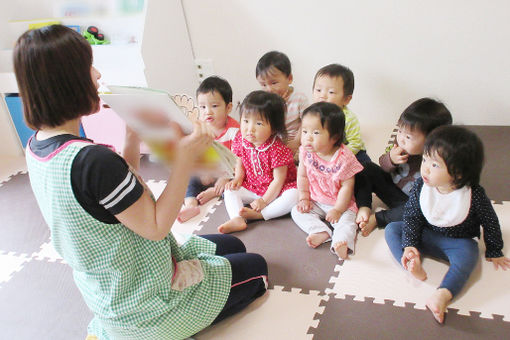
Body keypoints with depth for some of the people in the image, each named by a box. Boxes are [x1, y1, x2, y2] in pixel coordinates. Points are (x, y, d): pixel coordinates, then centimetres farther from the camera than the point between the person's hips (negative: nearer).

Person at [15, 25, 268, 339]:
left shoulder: (37, 146, -4)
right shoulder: (92, 160, -35)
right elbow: (155, 227, -25)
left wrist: (134, 139, 1)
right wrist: (185, 157, -25)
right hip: (143, 303, -8)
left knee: (234, 246, 24)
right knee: (256, 267, 13)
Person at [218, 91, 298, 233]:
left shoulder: (277, 149, -25)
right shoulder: (241, 141, -9)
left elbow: (278, 180, -22)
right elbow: (240, 163, 7)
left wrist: (264, 201, -24)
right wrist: (237, 178, -12)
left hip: (274, 190, -5)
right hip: (251, 188, 5)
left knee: (293, 195, -31)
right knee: (230, 190, -12)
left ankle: (258, 214, -31)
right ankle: (237, 219, -33)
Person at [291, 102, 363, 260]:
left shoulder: (344, 158, -25)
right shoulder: (306, 152, -11)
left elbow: (346, 187, -18)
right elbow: (303, 176, 3)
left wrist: (337, 210, -17)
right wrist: (304, 198, -1)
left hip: (340, 204, -5)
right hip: (315, 202, 5)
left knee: (347, 222, -26)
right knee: (297, 211, -10)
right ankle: (321, 231, -25)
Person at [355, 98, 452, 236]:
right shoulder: (400, 142, -15)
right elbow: (384, 166, 1)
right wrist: (390, 159, -24)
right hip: (392, 186, 5)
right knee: (367, 168, -5)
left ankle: (376, 219, -20)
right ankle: (364, 207, -14)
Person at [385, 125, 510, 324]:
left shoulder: (474, 195, -22)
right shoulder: (421, 187, -16)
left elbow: (490, 222, -6)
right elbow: (411, 216, -8)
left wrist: (494, 252, 6)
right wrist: (409, 244, -22)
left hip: (458, 242, -3)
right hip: (425, 235, 4)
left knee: (468, 252, -36)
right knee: (392, 229, -13)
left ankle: (443, 295, -48)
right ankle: (414, 266, -30)